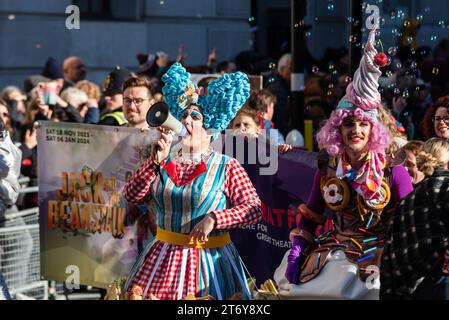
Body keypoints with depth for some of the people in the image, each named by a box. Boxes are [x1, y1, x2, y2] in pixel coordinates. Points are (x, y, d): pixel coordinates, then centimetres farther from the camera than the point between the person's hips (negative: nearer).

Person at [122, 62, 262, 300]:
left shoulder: (226, 167, -2)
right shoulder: (165, 163, 9)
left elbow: (254, 209, -9)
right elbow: (131, 196, -1)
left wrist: (213, 219, -20)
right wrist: (156, 161, -9)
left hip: (210, 260, -3)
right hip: (163, 259, 3)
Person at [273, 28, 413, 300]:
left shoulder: (391, 170, -6)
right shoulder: (328, 167, 4)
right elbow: (311, 214, 11)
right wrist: (296, 253, 0)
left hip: (380, 256, -3)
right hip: (335, 254, 3)